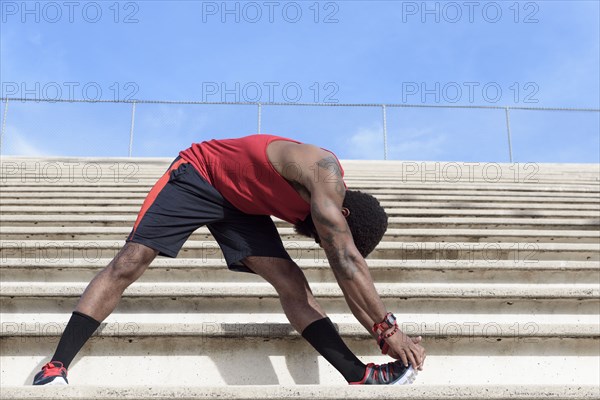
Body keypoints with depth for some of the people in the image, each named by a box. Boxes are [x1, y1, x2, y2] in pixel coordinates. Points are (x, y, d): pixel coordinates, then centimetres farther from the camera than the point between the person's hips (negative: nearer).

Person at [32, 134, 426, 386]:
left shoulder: (329, 201, -5)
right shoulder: (326, 173, -30)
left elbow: (348, 278, 0)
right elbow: (348, 261, -35)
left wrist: (383, 335, -5)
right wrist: (389, 327, -29)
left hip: (241, 203, 7)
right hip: (197, 175, -6)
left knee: (292, 282, -8)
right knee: (129, 262, -14)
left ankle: (359, 376, -14)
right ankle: (57, 367, -11)